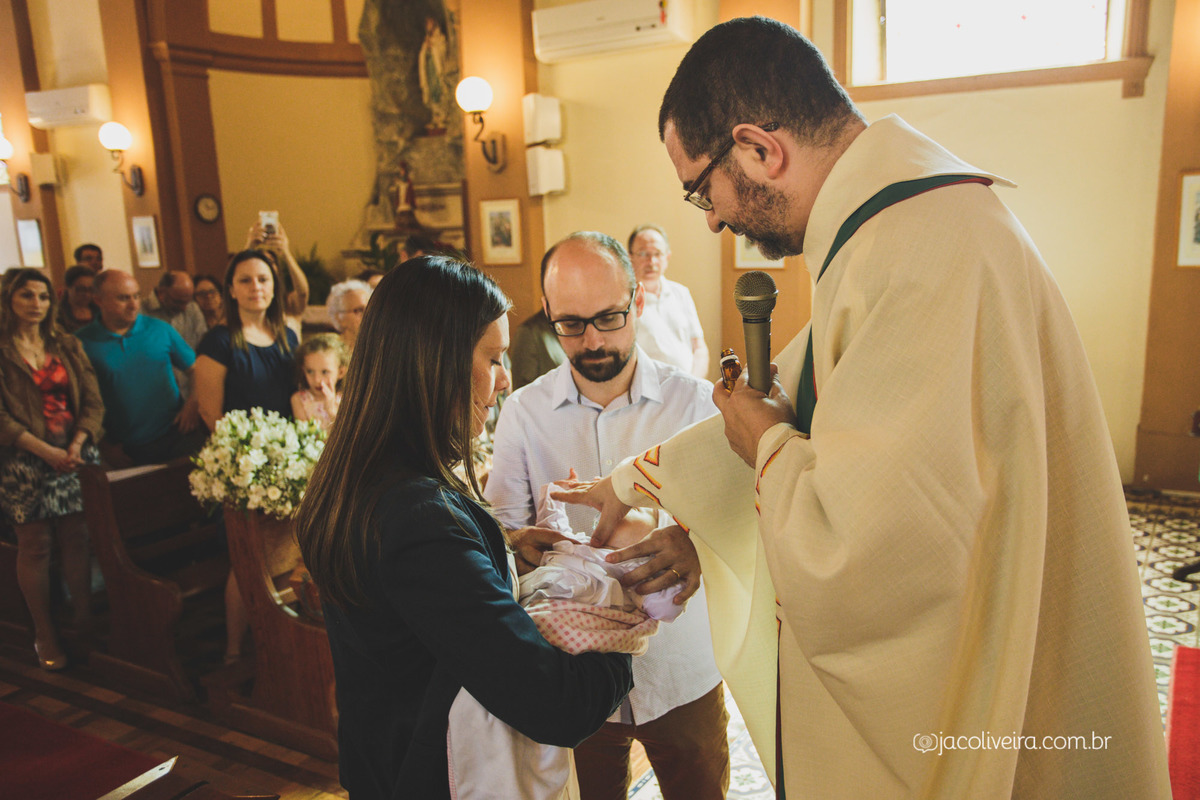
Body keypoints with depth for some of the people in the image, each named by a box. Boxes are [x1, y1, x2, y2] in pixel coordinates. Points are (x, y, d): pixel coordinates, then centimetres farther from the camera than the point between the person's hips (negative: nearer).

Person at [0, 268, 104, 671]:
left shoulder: (67, 346, 12)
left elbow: (92, 401, 7)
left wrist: (77, 444, -8)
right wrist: (45, 450, -16)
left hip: (76, 454, 3)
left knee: (77, 540, 4)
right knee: (35, 546, 2)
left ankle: (85, 622, 16)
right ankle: (44, 634, 12)